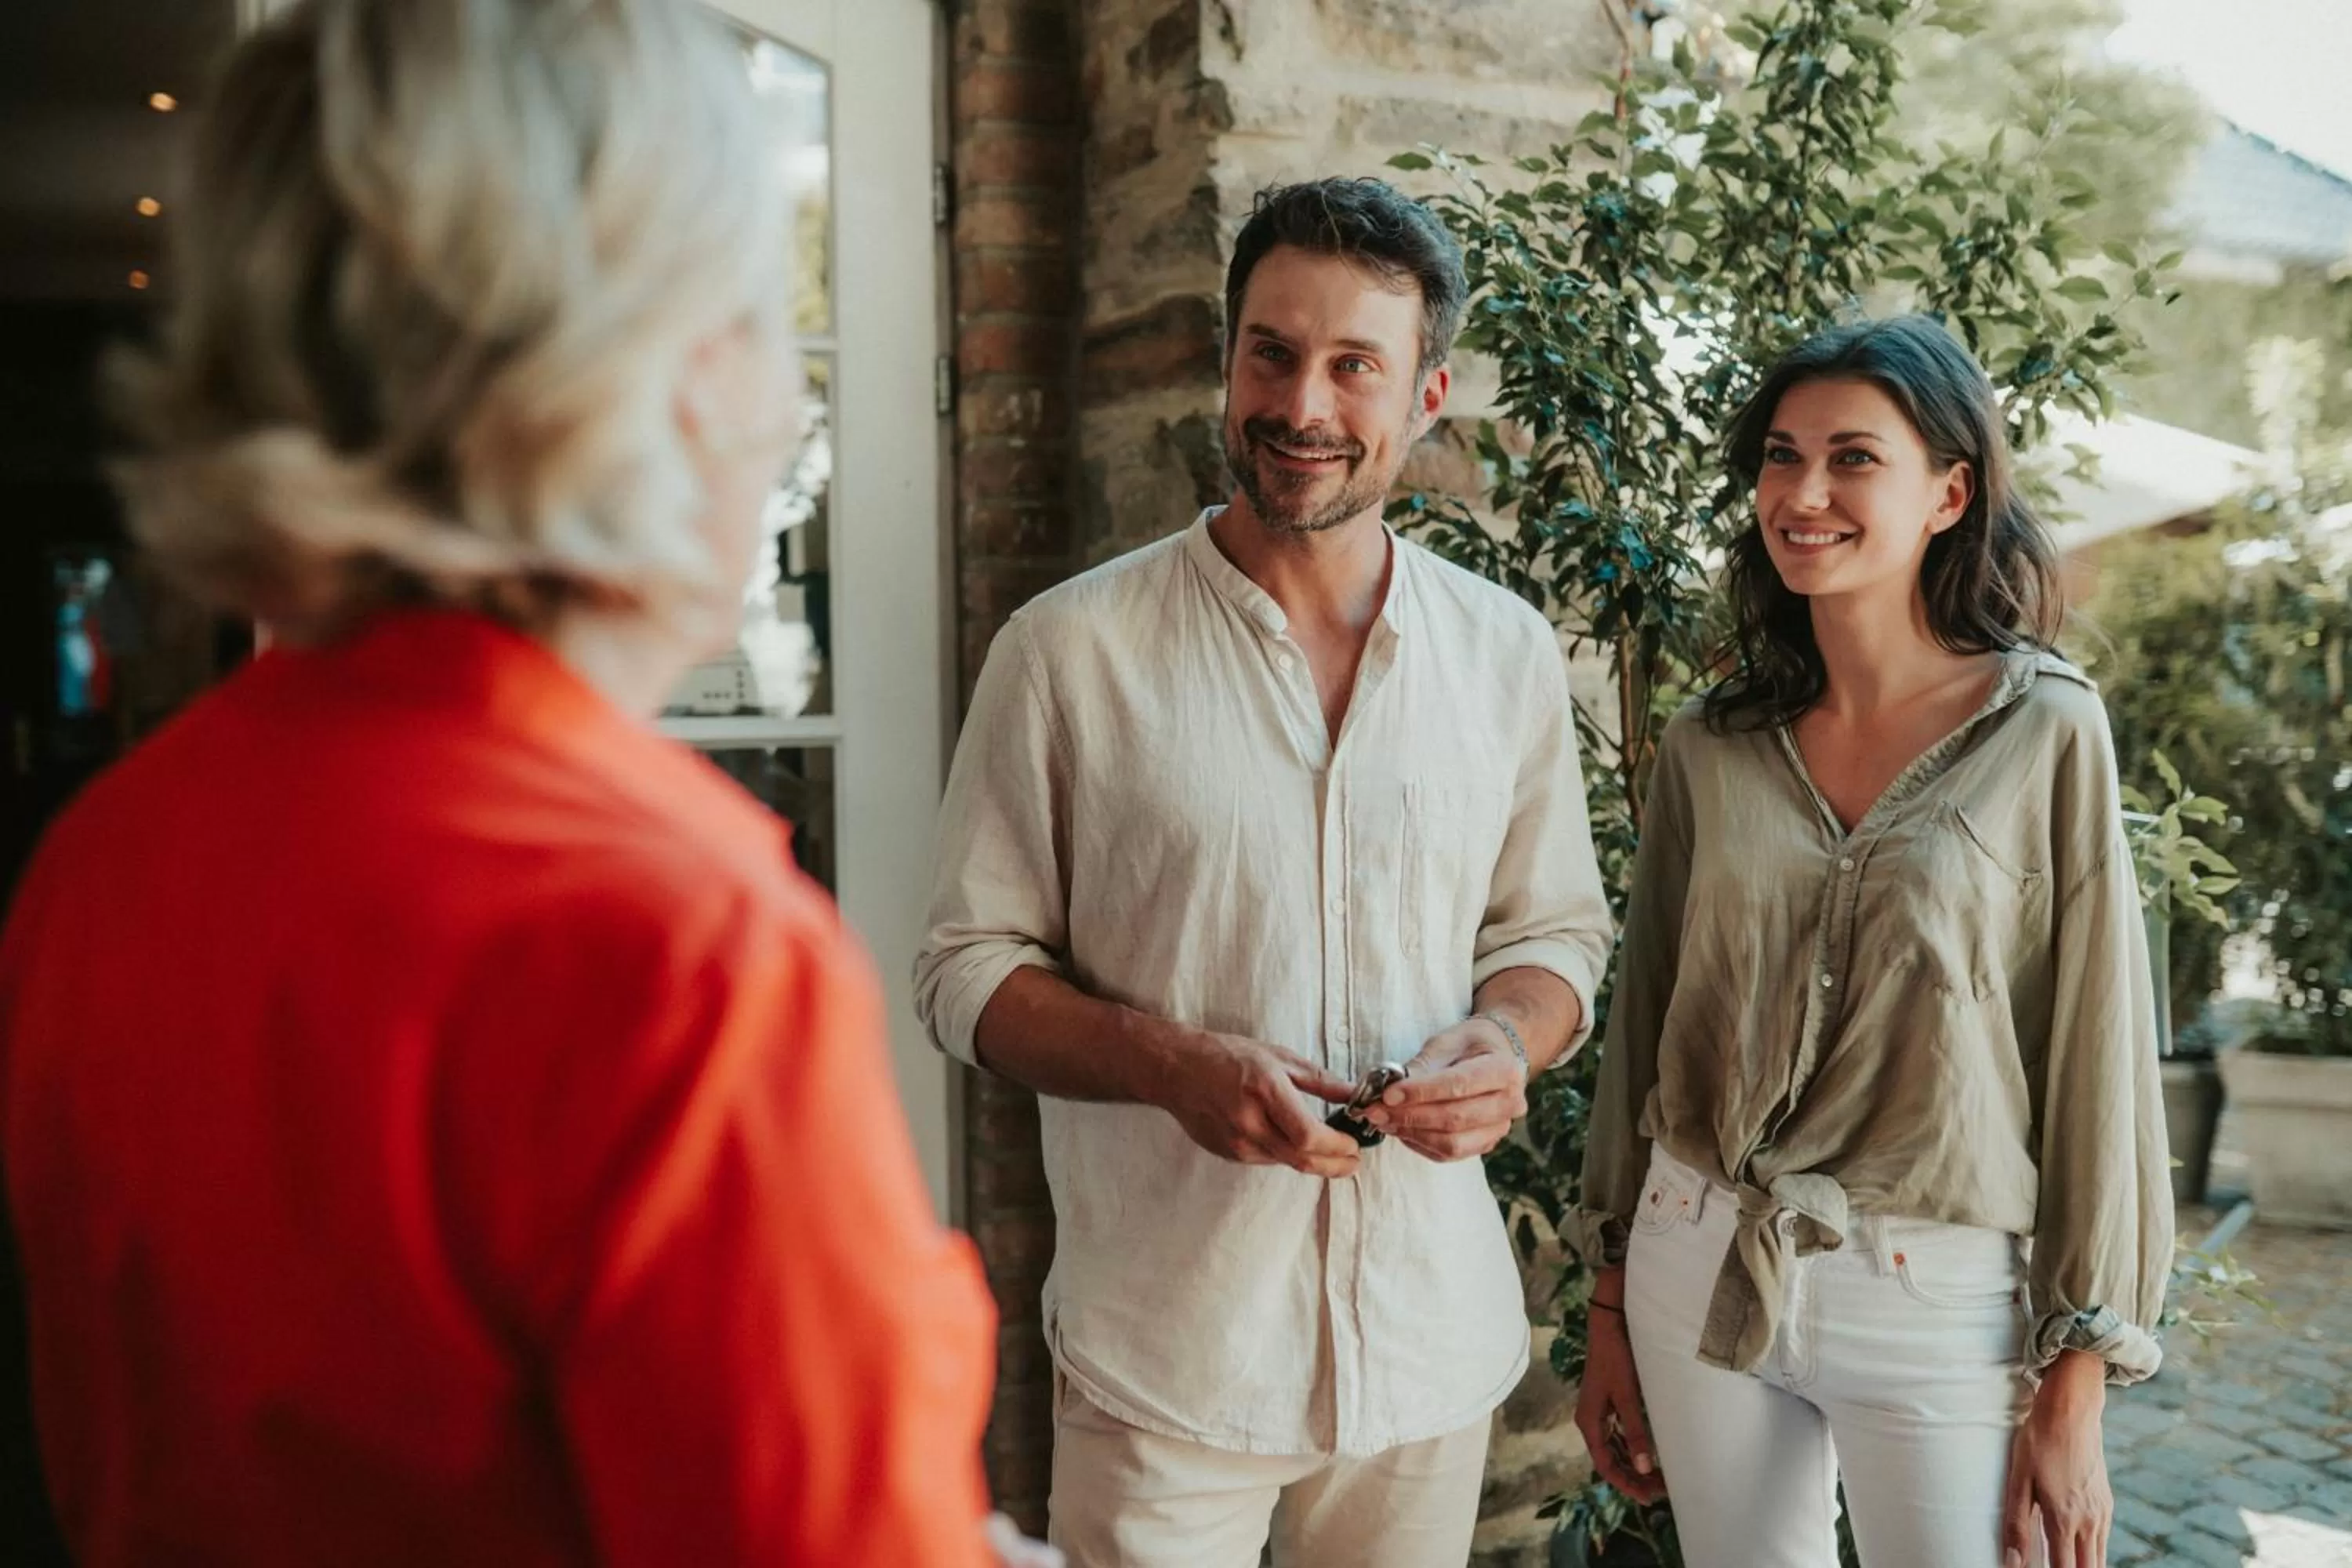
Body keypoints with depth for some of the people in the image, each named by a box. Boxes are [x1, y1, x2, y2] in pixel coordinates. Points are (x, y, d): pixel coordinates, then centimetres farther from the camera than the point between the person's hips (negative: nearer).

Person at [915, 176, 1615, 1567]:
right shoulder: (1073, 650, -8)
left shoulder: (1508, 652, 3)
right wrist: (1175, 1063, -21)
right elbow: (969, 971, -4)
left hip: (1431, 1338, 3)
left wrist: (1503, 1041, -11)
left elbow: (1558, 931, 11)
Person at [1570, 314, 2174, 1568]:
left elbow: (2097, 1054, -6)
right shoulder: (1710, 748, 1)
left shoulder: (2044, 733, -7)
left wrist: (2074, 1388, -6)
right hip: (1701, 1265, 3)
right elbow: (1643, 1025, 7)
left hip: (1942, 1296, -3)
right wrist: (1610, 1313, 10)